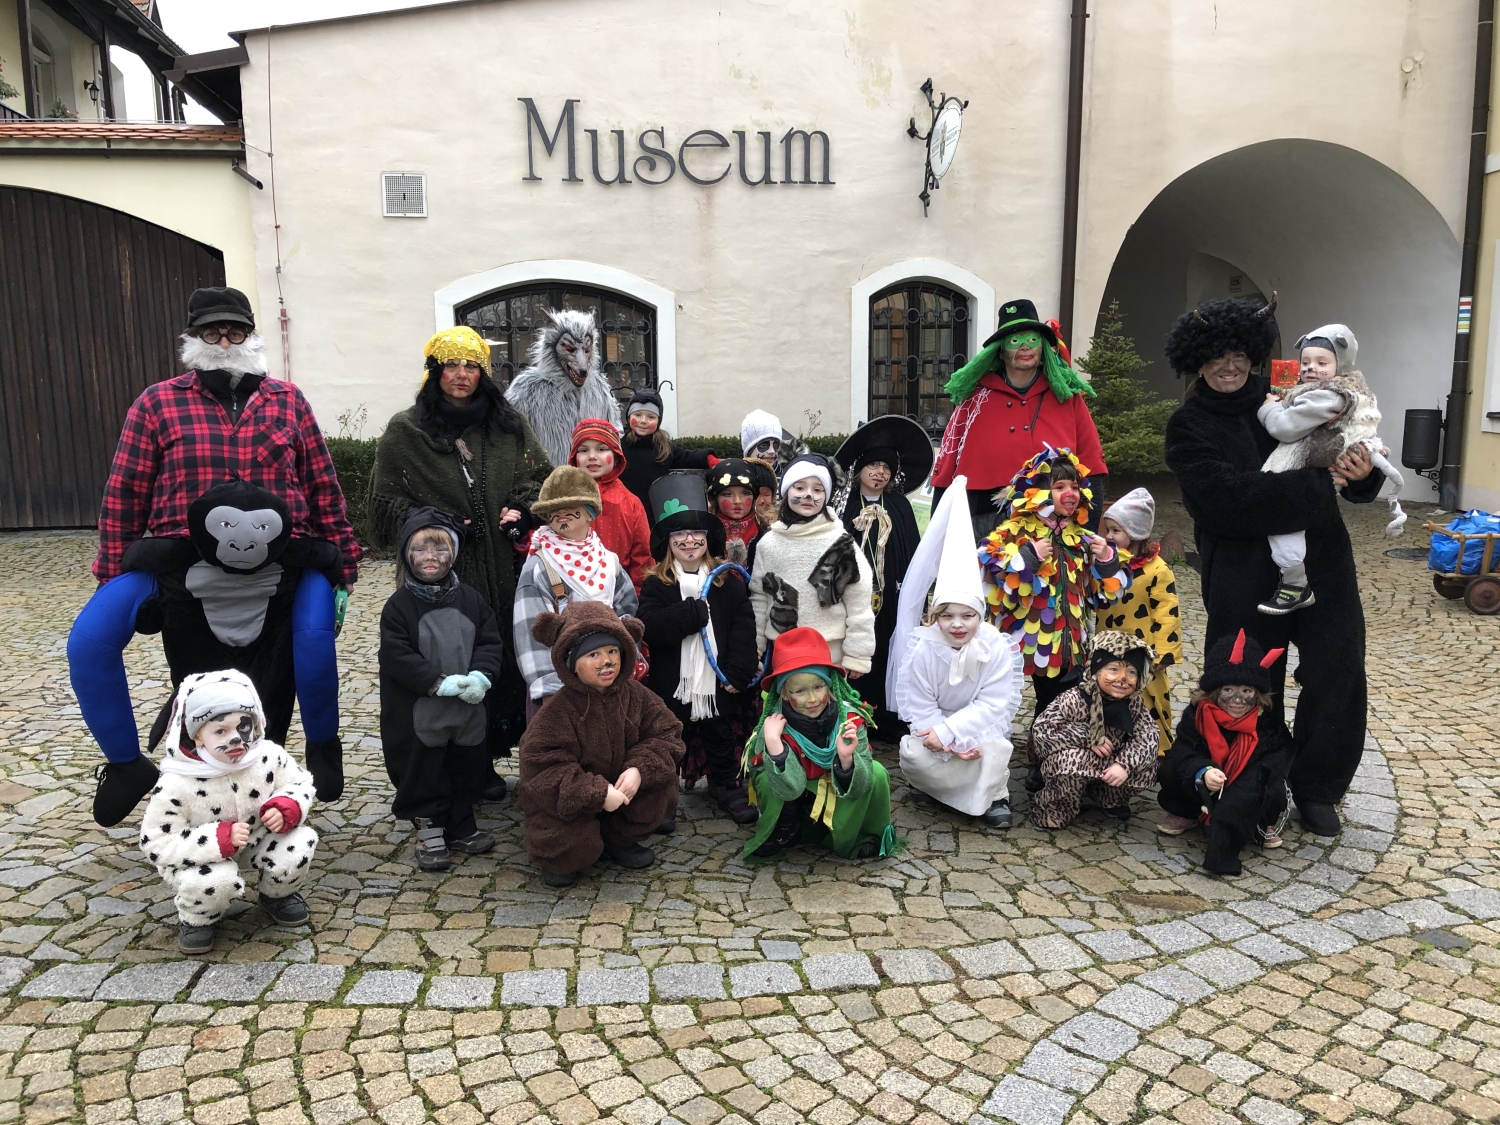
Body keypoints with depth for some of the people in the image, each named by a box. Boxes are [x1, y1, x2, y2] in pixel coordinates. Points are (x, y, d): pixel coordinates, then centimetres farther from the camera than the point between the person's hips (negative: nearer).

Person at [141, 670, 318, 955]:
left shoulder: (269, 756, -20)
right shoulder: (175, 785, -29)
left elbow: (300, 783, -3)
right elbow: (157, 845, -25)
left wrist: (286, 808, -27)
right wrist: (220, 840, -37)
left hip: (257, 840, 4)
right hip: (200, 857, -3)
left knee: (300, 842, -23)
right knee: (218, 880, -35)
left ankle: (278, 894, 12)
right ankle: (196, 918, 4)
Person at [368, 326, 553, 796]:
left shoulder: (510, 425, 10)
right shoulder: (405, 432, 3)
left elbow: (541, 477, 16)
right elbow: (387, 501, 4)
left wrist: (522, 510, -3)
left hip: (503, 575, 3)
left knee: (501, 664, 3)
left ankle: (487, 760, 18)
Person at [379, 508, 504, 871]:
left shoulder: (470, 599, 4)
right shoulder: (399, 605, -8)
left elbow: (491, 641, 3)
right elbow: (397, 656, -14)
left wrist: (481, 675, -15)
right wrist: (440, 683, -21)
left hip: (468, 709, 4)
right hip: (419, 714, -4)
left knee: (467, 770, 15)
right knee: (423, 774, 8)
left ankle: (461, 829, 33)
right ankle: (429, 832, 24)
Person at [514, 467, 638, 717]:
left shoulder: (609, 563, 7)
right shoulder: (538, 568, -7)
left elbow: (628, 617, 12)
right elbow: (531, 631, -11)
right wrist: (548, 688, -17)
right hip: (558, 677, -4)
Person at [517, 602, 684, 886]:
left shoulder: (635, 695, -10)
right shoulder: (558, 710, -25)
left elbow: (666, 733, -8)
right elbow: (542, 767, -29)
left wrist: (640, 769, -27)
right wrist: (597, 794, -34)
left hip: (621, 788, 5)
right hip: (570, 804, -4)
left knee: (661, 783, -17)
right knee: (574, 848, -29)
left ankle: (619, 840, 9)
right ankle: (557, 857, 14)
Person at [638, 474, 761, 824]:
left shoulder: (729, 580, 1)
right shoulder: (656, 584, -4)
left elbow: (744, 629, -5)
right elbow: (649, 627, -20)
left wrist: (738, 671, -16)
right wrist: (695, 612, -23)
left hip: (719, 685, 2)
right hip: (672, 685, -1)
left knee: (723, 740, 16)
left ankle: (727, 786, 35)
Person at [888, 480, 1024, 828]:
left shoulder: (995, 647, -16)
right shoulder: (921, 650, -17)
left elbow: (994, 703, -19)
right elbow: (918, 705, -15)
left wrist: (949, 731, -30)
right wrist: (954, 744, -27)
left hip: (980, 725, 0)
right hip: (935, 728, 1)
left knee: (995, 745, -32)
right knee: (914, 753, -28)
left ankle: (993, 796, -3)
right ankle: (928, 784, 8)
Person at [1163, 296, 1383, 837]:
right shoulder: (1189, 427, -3)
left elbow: (1343, 465, 11)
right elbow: (1232, 497, -18)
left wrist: (1362, 473, -13)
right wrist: (1319, 484, -19)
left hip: (1321, 561, 3)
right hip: (1245, 576, -3)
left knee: (1337, 669, 4)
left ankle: (1317, 789, 23)